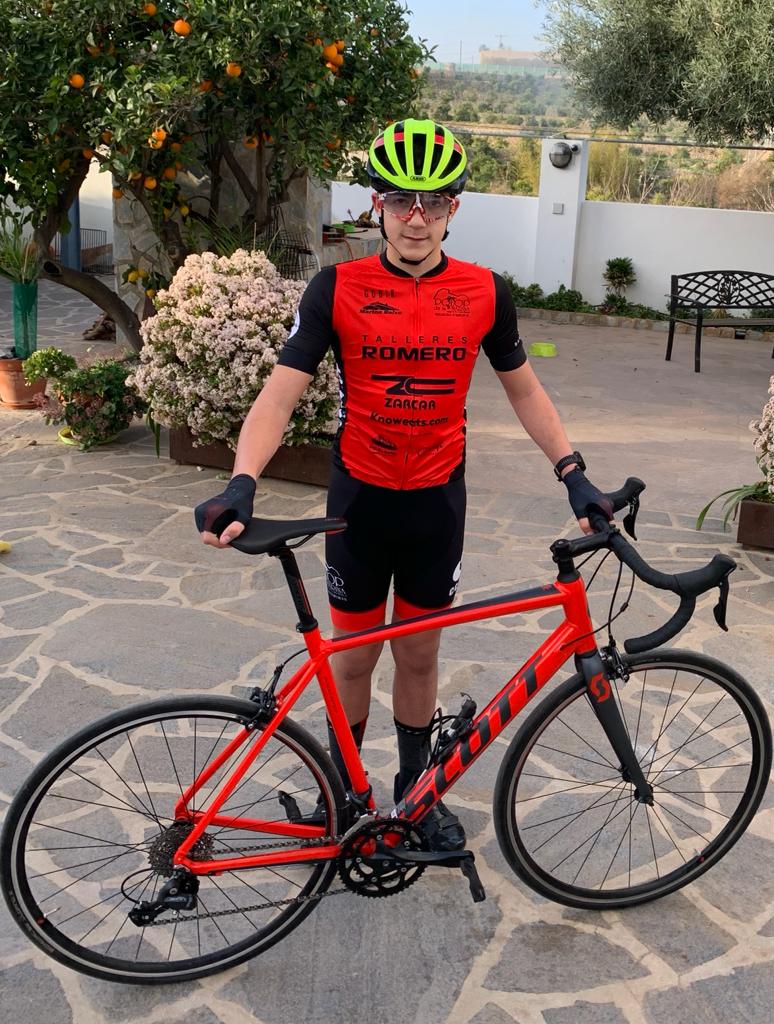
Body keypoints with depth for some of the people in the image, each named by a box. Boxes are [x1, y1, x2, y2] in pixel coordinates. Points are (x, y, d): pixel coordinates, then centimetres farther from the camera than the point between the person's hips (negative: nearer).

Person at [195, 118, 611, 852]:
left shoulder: (484, 292, -4)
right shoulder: (337, 289, -11)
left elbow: (523, 389, 7)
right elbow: (281, 393, -15)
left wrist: (573, 474, -2)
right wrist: (241, 484, -31)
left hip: (436, 500, 2)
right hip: (360, 498, -1)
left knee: (419, 654, 15)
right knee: (355, 654, 11)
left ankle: (416, 787, 35)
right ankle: (343, 787, 33)